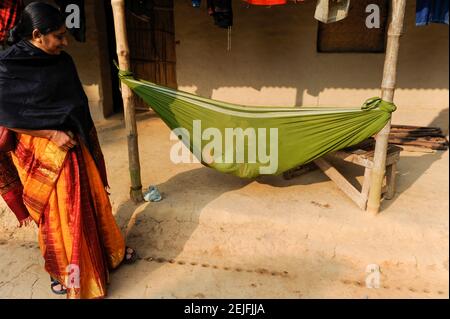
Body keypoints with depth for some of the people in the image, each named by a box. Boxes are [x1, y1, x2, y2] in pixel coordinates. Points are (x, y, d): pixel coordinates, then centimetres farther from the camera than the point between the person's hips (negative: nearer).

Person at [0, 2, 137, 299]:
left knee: (92, 199, 16)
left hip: (75, 145, 6)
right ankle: (63, 271, 30)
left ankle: (108, 251, 37)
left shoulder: (62, 60, 3)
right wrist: (53, 134, -17)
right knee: (57, 211, 7)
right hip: (44, 152, -6)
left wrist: (85, 136, 13)